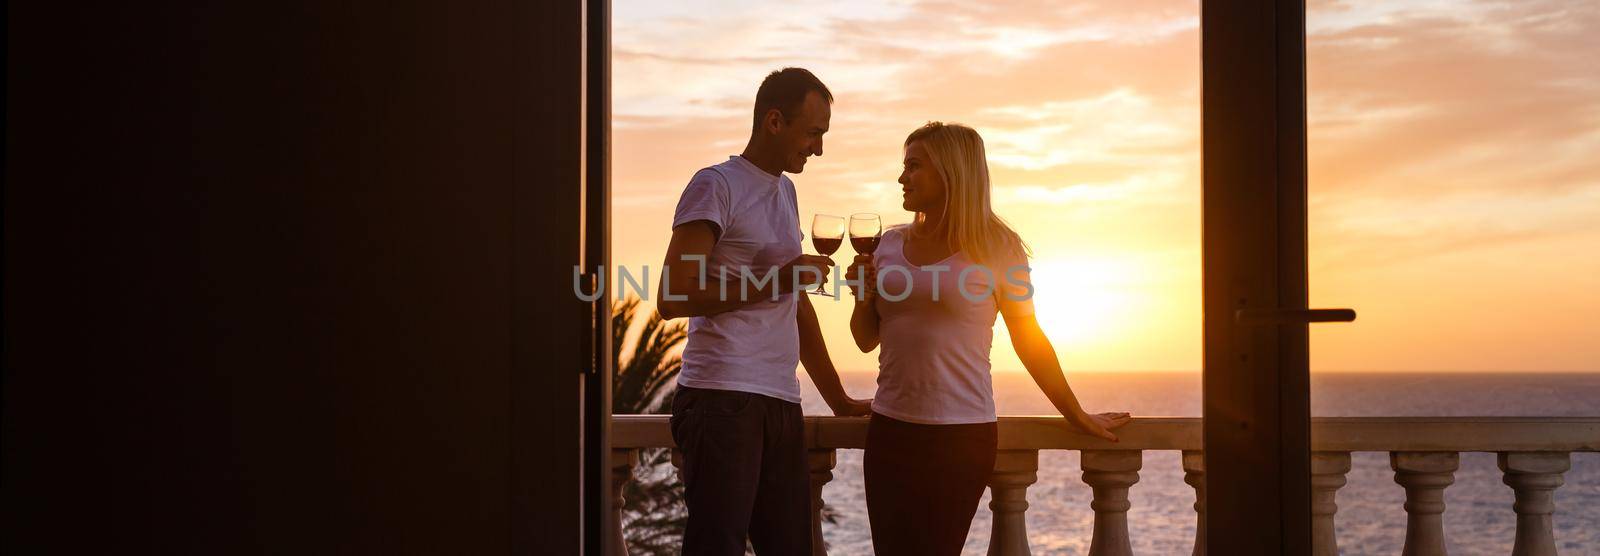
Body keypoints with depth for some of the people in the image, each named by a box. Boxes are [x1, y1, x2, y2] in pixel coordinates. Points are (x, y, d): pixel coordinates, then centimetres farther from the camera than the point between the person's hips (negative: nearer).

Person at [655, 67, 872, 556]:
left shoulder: (785, 192, 22)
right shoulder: (716, 186, -2)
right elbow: (672, 297, -11)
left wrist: (838, 399, 27)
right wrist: (774, 280, -13)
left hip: (780, 404, 8)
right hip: (723, 400, -8)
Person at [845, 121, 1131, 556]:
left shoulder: (996, 248, -3)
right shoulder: (890, 244, 10)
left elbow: (1030, 341, 4)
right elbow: (867, 340, 16)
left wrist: (1077, 416, 7)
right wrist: (863, 294, -4)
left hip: (961, 437, -5)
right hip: (890, 430, 5)